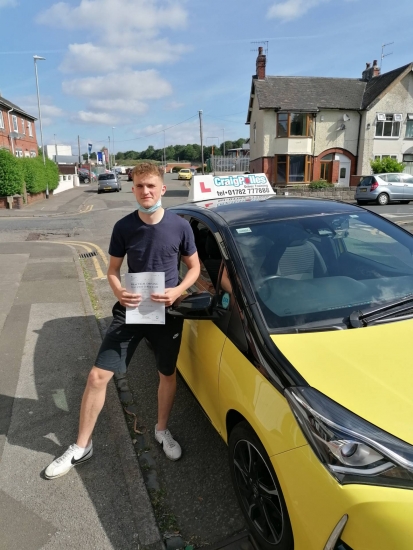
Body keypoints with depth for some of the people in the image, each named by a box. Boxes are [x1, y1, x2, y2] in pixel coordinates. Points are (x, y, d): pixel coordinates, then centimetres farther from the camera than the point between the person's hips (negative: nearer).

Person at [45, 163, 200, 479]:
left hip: (167, 311, 0)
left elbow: (194, 267, 1)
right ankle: (81, 447, 20)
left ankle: (162, 431, 42)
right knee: (98, 376, -1)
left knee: (168, 375, 15)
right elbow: (113, 270, 3)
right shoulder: (124, 227, -6)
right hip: (130, 311, 1)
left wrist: (176, 292, -17)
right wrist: (119, 293, -18)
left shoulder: (180, 226, -9)